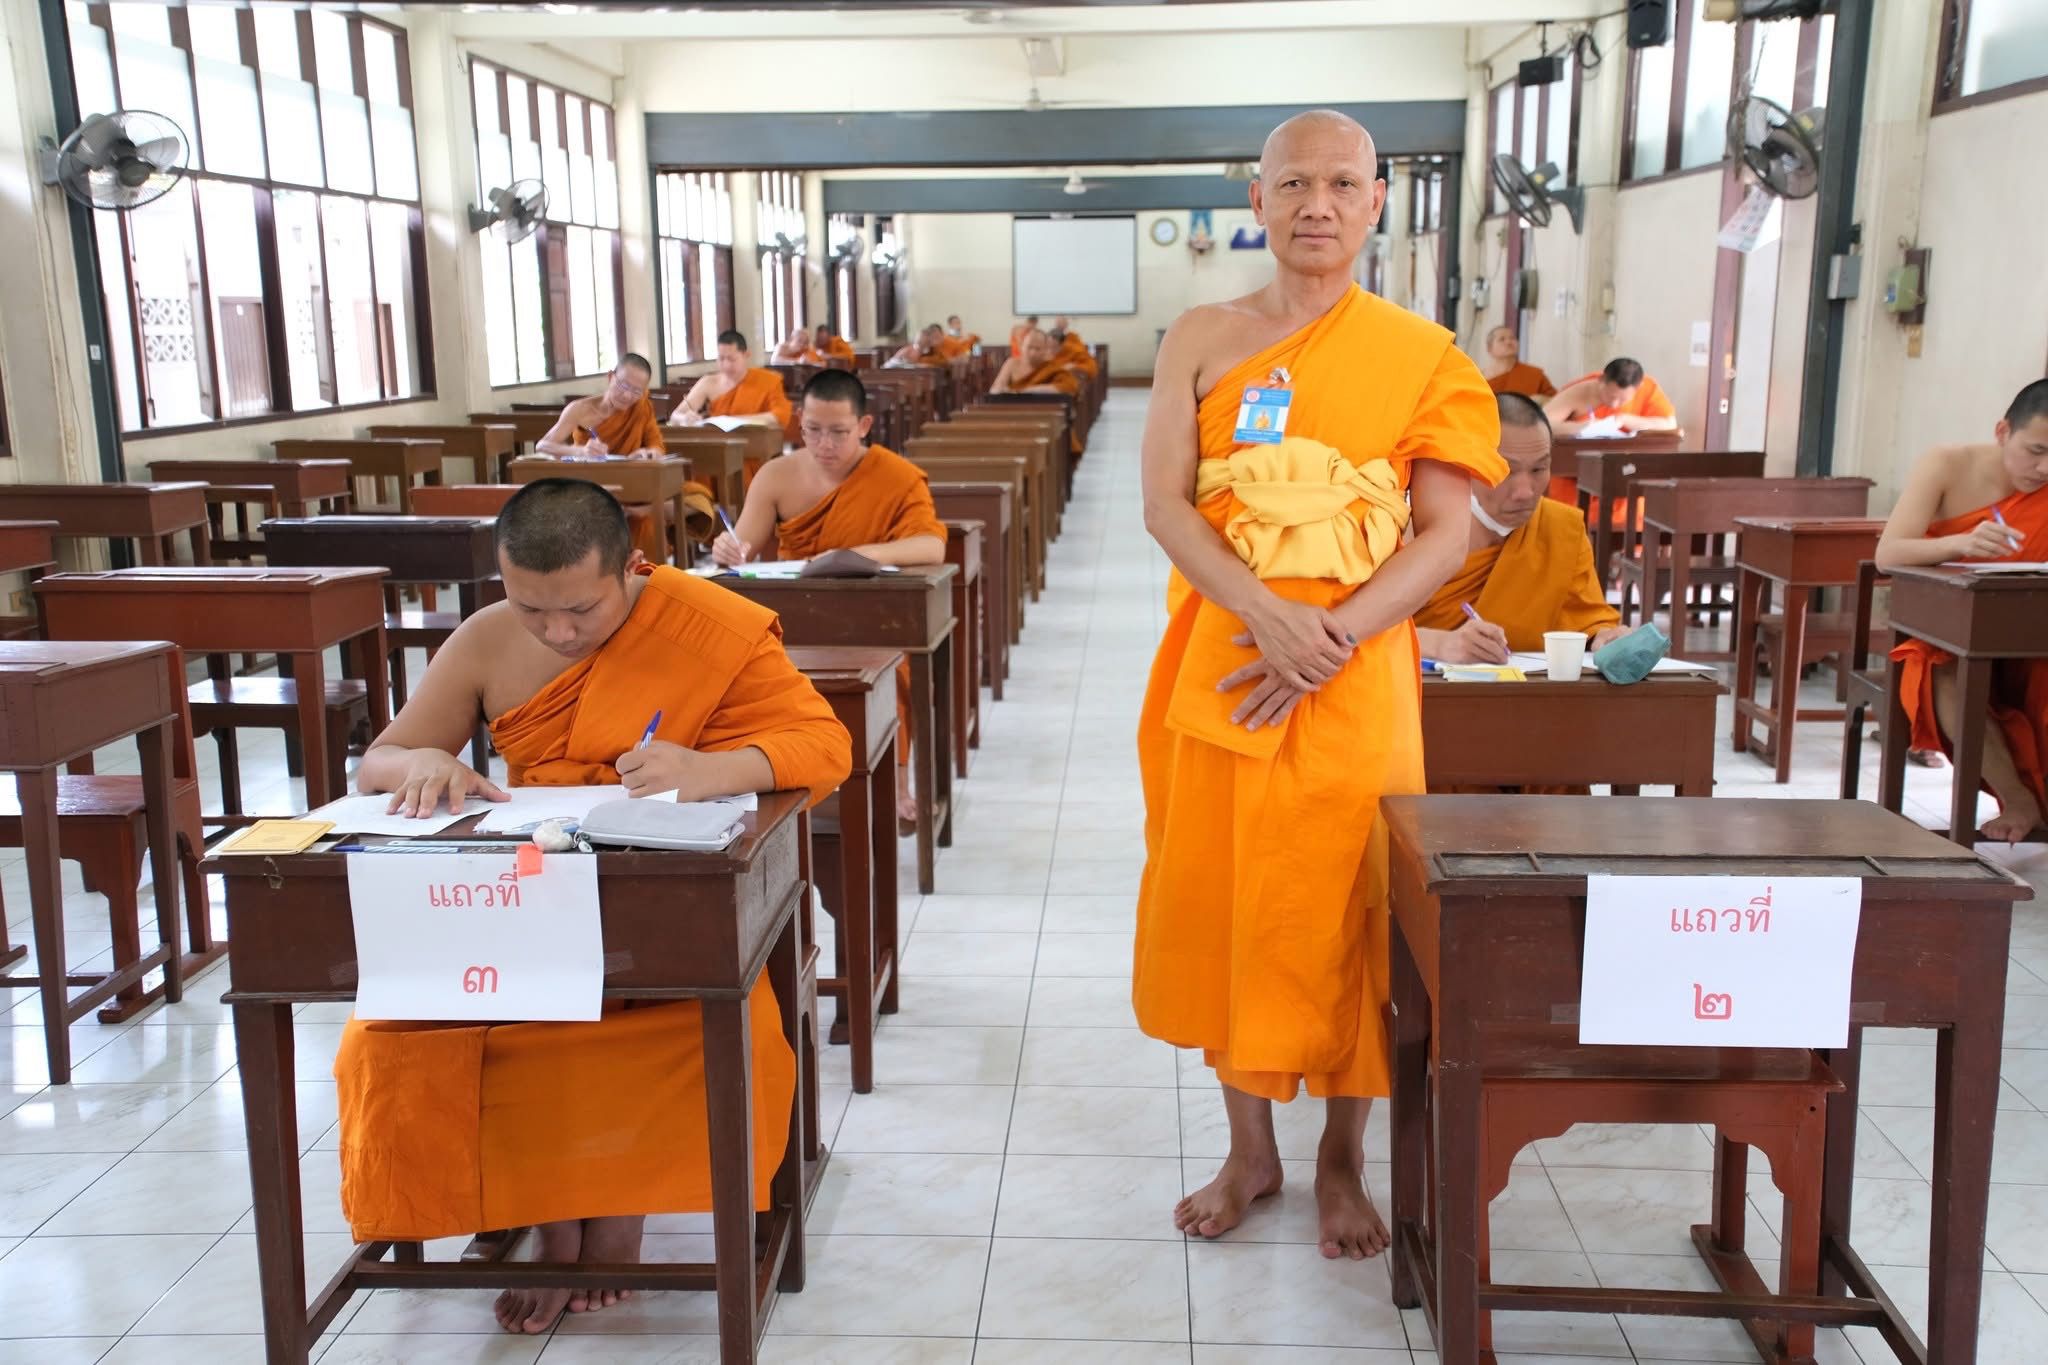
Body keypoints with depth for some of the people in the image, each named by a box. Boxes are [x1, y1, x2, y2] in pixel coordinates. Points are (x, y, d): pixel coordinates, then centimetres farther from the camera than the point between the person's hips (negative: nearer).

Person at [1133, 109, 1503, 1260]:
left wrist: (1326, 639, -17)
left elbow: (1446, 537, -4)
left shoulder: (1423, 356, 1)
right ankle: (1250, 1149, 27)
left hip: (1355, 678, -1)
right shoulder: (1203, 341, 6)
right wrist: (1269, 615, -19)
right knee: (1220, 904, 8)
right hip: (1220, 664, 2)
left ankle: (1343, 1159, 26)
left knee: (1343, 915, 5)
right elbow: (1165, 503, -4)